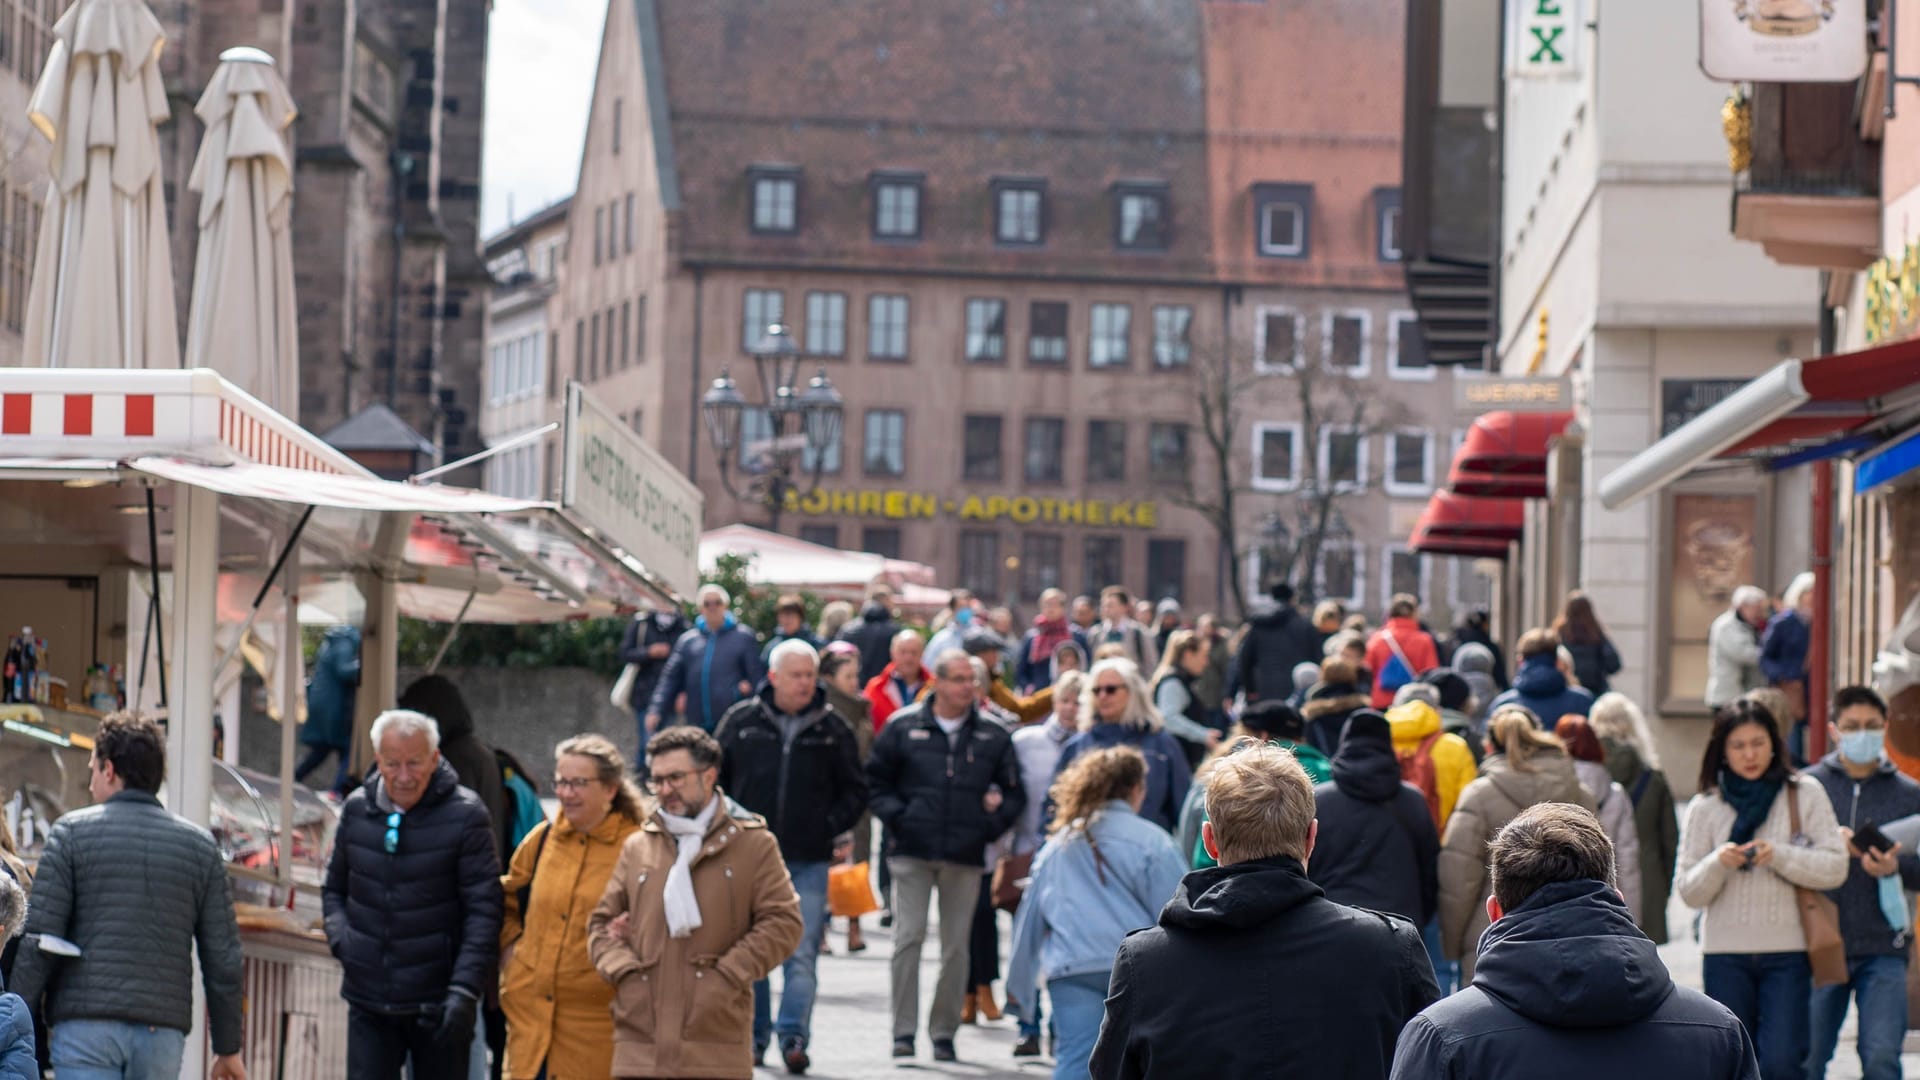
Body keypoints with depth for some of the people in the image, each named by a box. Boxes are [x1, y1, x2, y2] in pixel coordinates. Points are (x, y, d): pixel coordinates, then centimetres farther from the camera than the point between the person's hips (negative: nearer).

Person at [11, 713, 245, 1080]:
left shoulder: (72, 832, 2)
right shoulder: (199, 844, 11)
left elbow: (38, 942, -4)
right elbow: (223, 957, 9)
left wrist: (16, 1031, 0)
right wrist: (228, 1049, 15)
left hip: (86, 1025, -3)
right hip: (163, 1033, 3)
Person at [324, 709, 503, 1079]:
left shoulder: (465, 816, -8)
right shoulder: (357, 810, 4)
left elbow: (484, 911, -10)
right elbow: (334, 888, 18)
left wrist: (464, 989, -19)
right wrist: (340, 938, -1)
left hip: (437, 1005, -3)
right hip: (369, 1002, 3)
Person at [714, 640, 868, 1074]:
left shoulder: (833, 728, 3)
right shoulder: (741, 721, 3)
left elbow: (854, 790, 11)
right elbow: (714, 777, 11)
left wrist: (829, 826, -1)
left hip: (809, 862, -1)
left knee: (802, 953, -8)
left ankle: (794, 1036, -9)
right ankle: (754, 1035, 19)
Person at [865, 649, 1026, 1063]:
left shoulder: (993, 737, 7)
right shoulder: (904, 727, 3)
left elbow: (1013, 794, 14)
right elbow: (876, 782, 9)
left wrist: (993, 821, -1)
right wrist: (895, 815, -5)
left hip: (965, 857, 1)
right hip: (912, 852, -1)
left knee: (956, 946, 4)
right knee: (908, 938, -7)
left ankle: (944, 1032, 14)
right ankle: (904, 1030, -1)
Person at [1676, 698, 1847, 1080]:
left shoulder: (1806, 794, 3)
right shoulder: (1704, 808, 5)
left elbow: (1835, 868, -3)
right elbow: (1687, 891, 3)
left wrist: (1779, 856, -17)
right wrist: (1718, 864, -17)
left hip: (1788, 951, -2)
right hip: (1725, 953, 2)